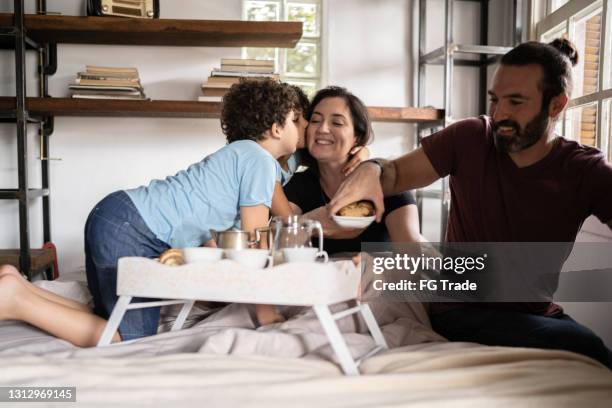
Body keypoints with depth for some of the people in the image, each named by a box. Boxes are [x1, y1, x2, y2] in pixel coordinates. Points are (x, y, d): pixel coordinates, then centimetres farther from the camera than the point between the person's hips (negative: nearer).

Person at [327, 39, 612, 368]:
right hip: (462, 314, -2)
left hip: (537, 314, 3)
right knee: (582, 347, -26)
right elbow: (398, 172, -4)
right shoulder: (471, 138, -5)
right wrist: (372, 170, -27)